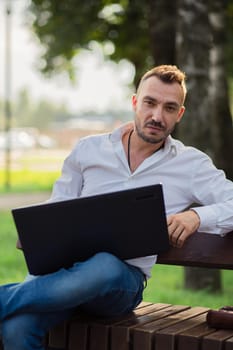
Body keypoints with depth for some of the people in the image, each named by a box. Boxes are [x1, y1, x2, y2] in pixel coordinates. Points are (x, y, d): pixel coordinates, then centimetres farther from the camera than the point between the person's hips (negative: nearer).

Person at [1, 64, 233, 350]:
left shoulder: (190, 165, 10)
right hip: (64, 264, 1)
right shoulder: (87, 150, 15)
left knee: (105, 267, -41)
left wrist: (197, 216, -15)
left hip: (124, 276, 0)